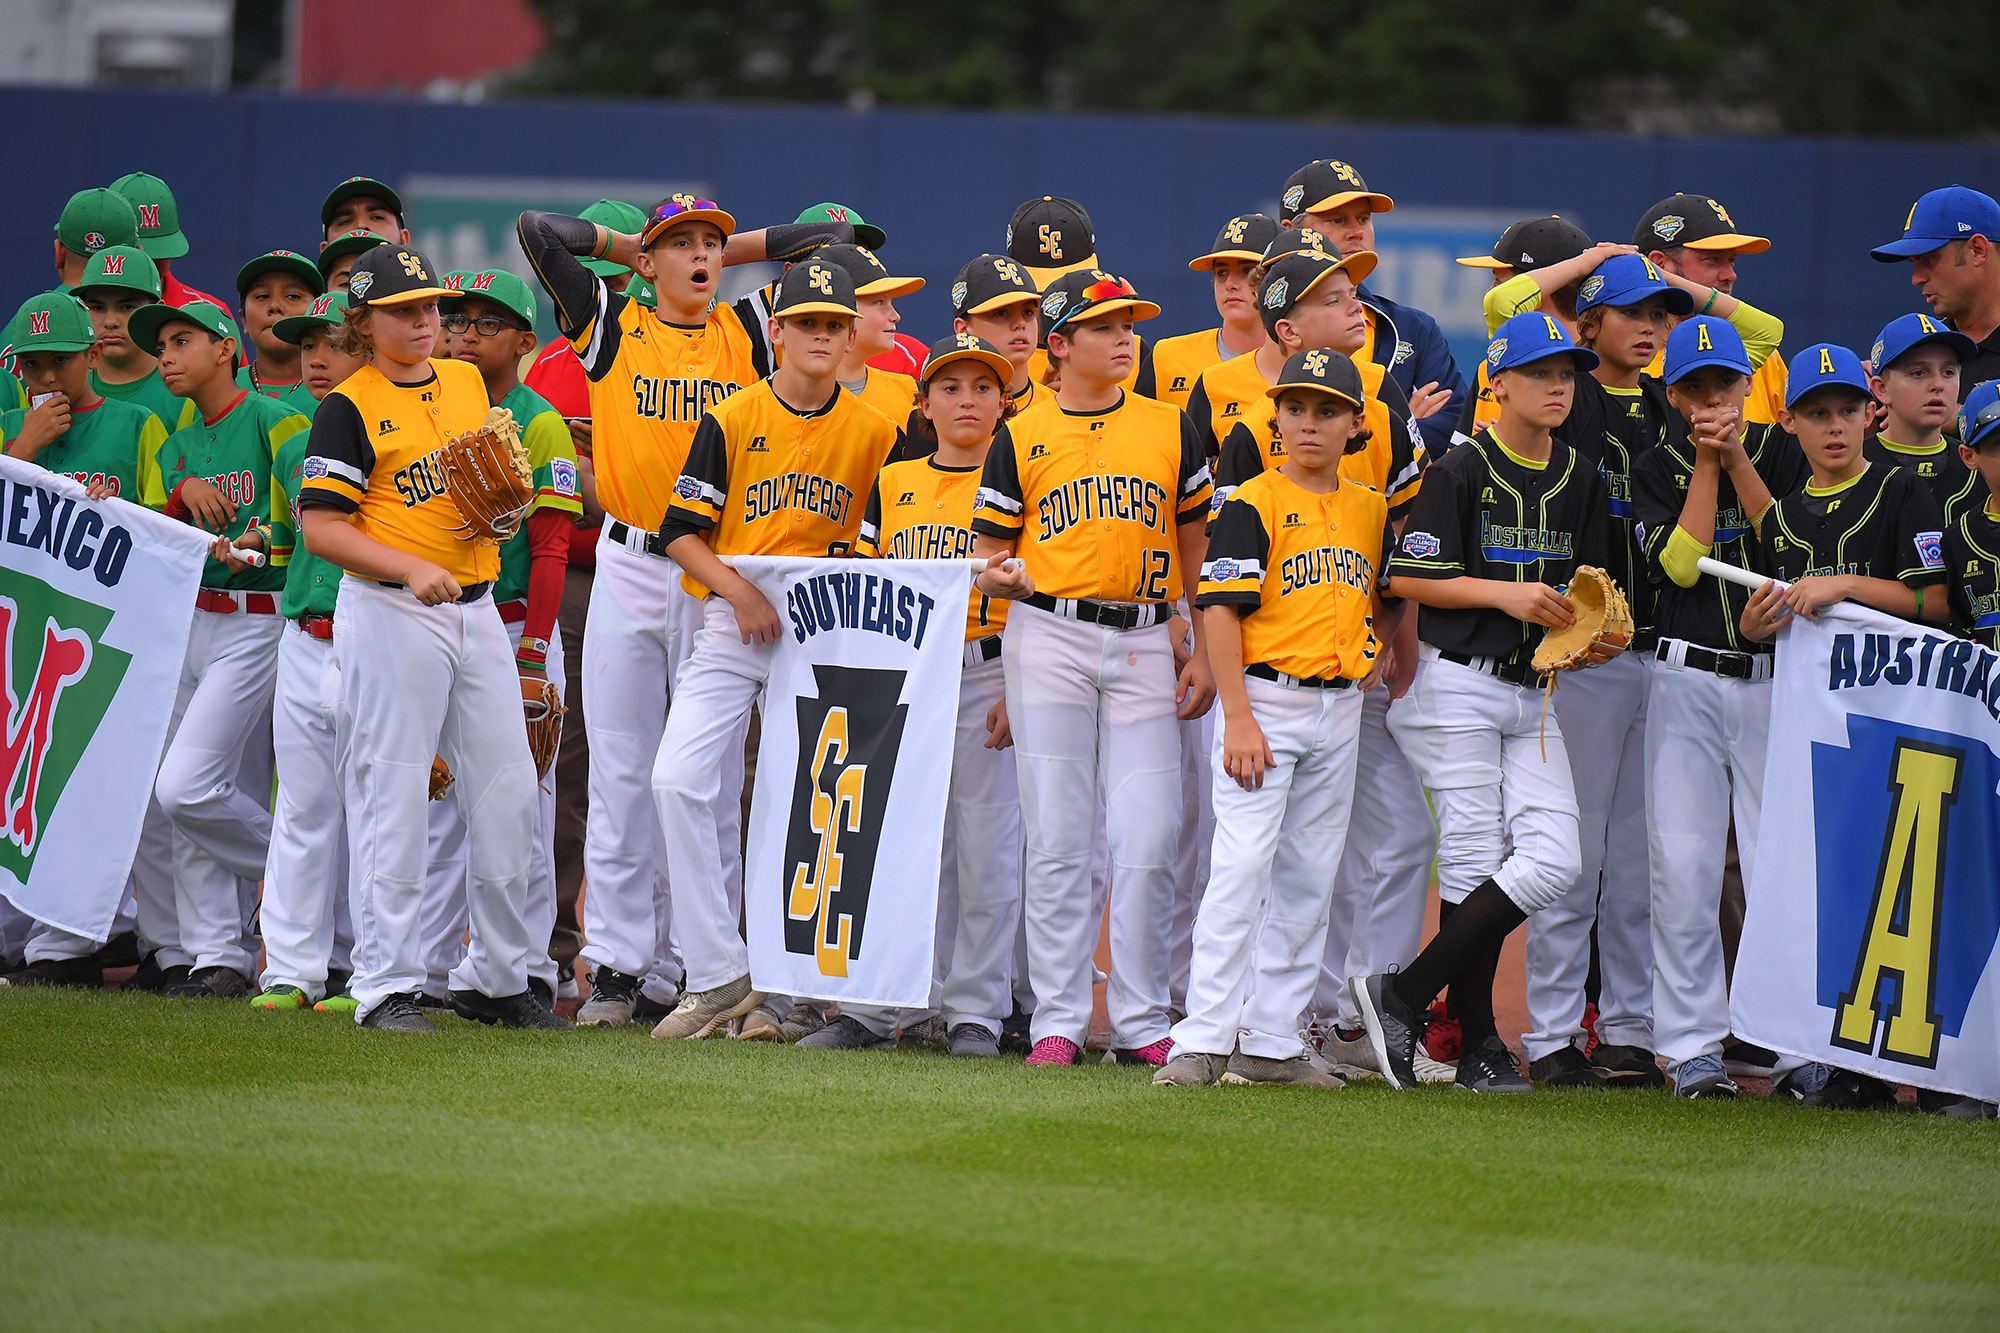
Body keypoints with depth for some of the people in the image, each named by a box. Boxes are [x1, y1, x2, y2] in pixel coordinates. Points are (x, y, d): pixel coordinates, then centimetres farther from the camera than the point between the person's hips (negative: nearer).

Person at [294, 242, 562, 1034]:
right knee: (393, 797, -5)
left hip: (475, 607, 7)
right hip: (387, 613, -6)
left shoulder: (468, 384, 13)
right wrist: (411, 569, -23)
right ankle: (386, 987, 0)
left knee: (508, 790, 7)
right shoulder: (350, 407, -7)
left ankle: (496, 977, 18)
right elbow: (319, 526, -13)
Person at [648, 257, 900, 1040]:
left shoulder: (874, 433, 4)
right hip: (731, 626, -1)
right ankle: (718, 976, -11)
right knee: (680, 779, -16)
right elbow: (681, 532, -2)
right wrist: (739, 591, -16)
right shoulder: (732, 420, -1)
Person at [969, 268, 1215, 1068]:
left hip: (1146, 643, 1)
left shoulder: (1170, 429, 10)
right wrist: (997, 576, -15)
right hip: (1049, 635, -1)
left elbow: (1198, 550, 15)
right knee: (1057, 838, -2)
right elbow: (989, 559, 8)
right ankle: (1058, 1019, 3)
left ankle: (1142, 1023, 4)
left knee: (1147, 843, -4)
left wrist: (1204, 654, 7)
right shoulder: (1020, 439, 6)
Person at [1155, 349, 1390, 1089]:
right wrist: (1239, 718, -19)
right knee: (1241, 867, -12)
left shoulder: (1371, 508, 11)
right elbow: (1221, 612, -12)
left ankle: (1272, 1041, 12)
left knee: (1309, 877, 7)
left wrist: (1376, 647, 8)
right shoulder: (1253, 504, -7)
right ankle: (1203, 1040, -12)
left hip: (1340, 708, 6)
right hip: (1266, 698, -6)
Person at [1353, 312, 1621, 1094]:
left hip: (1534, 692, 6)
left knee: (1553, 861, -7)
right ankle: (1476, 1045, 4)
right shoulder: (1461, 472, -7)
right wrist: (1504, 594, -17)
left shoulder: (1582, 482, 12)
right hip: (1458, 685, -6)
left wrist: (1596, 638, -4)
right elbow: (1406, 578, -9)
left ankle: (1404, 997, 1)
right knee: (1475, 865, -7)